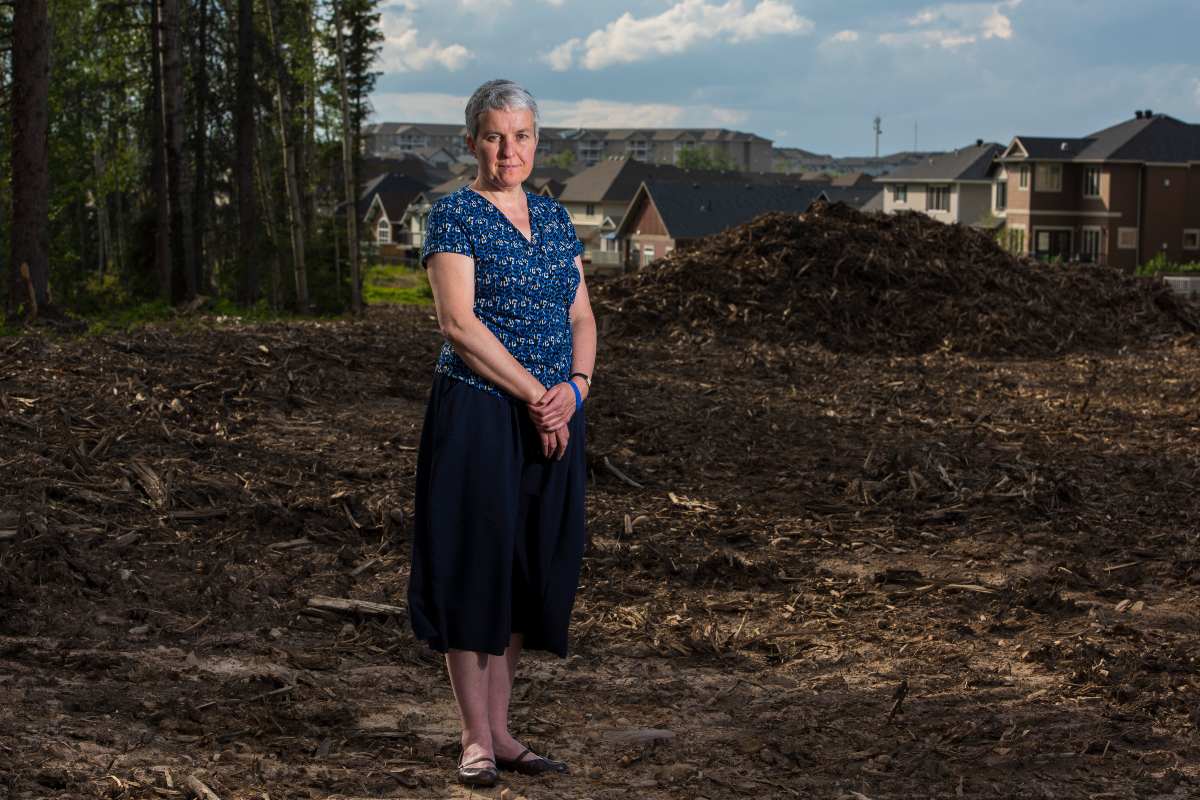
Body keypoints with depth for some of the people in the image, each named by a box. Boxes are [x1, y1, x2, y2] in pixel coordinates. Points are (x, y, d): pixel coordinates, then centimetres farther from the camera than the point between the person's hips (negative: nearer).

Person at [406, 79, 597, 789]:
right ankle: (477, 739, 7)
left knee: (532, 568, 9)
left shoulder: (555, 218, 13)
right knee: (474, 563, -2)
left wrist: (575, 387, -8)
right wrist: (534, 393, -16)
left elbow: (582, 317, 11)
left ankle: (501, 729, 18)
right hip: (478, 415, -6)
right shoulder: (456, 215, -6)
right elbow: (459, 322, -15)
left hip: (553, 420, 6)